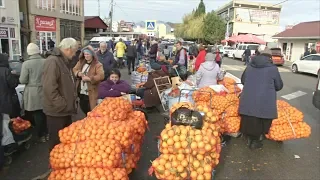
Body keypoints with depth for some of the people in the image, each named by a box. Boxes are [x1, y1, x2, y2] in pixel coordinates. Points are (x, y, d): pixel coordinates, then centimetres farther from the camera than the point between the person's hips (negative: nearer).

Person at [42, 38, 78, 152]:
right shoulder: (53, 61, -20)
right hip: (57, 110, -10)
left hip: (65, 109, 10)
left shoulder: (64, 61, 13)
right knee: (56, 141, 6)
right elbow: (49, 88, -28)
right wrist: (63, 105, -22)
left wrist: (71, 101, 13)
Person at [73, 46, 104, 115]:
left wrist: (89, 78, -28)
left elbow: (101, 76, -23)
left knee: (91, 112, -1)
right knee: (83, 108, 20)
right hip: (81, 92, 7)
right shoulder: (81, 62, 10)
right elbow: (74, 70, 13)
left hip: (91, 93, -7)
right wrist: (78, 73, -10)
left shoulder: (97, 65, -12)